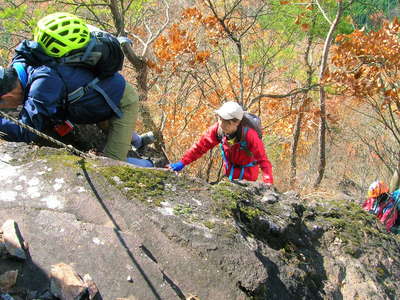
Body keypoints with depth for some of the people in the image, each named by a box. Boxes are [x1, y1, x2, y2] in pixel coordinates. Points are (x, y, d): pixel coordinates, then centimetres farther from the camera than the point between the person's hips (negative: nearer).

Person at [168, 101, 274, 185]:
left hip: (246, 176, -4)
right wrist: (182, 163, -20)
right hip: (229, 173, 4)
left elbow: (263, 160, -34)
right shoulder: (217, 129, -23)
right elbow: (201, 146, -14)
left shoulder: (249, 135, -34)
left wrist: (268, 184, -47)